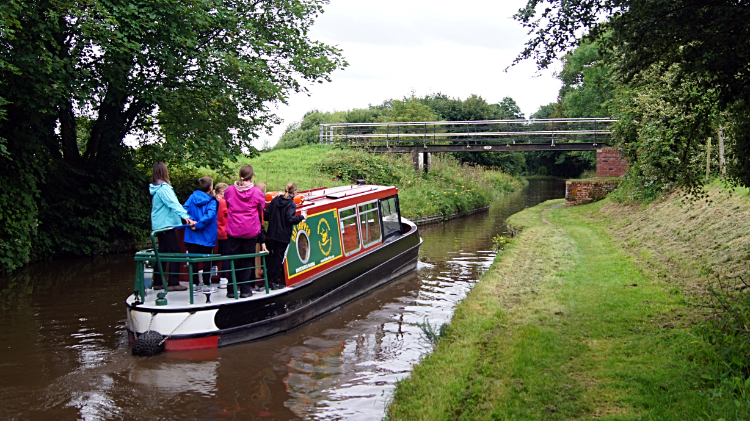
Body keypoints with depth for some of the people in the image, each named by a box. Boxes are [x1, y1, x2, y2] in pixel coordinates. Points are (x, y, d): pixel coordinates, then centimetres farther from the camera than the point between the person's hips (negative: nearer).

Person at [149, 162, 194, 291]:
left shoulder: (155, 188, 12)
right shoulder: (164, 188, -16)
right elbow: (173, 203, -28)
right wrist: (185, 216, -38)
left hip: (158, 224, 9)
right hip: (166, 223, -9)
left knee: (162, 251, 13)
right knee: (175, 251, -6)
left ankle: (158, 282, 16)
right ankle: (173, 283, -7)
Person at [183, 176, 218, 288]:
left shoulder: (192, 197, 1)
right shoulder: (212, 201, -12)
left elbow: (184, 209, -8)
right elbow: (210, 215, -25)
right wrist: (198, 225, -20)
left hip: (192, 236, 3)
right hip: (207, 236, -3)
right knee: (206, 259, 7)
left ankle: (194, 282, 14)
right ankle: (206, 282, 9)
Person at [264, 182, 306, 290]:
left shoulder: (275, 200, 6)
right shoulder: (291, 204, -12)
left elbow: (266, 214, 6)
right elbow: (290, 219, -22)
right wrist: (301, 217, -9)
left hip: (271, 234, 5)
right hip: (283, 235, -5)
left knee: (270, 256, 14)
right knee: (279, 257, 3)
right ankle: (276, 282, 8)